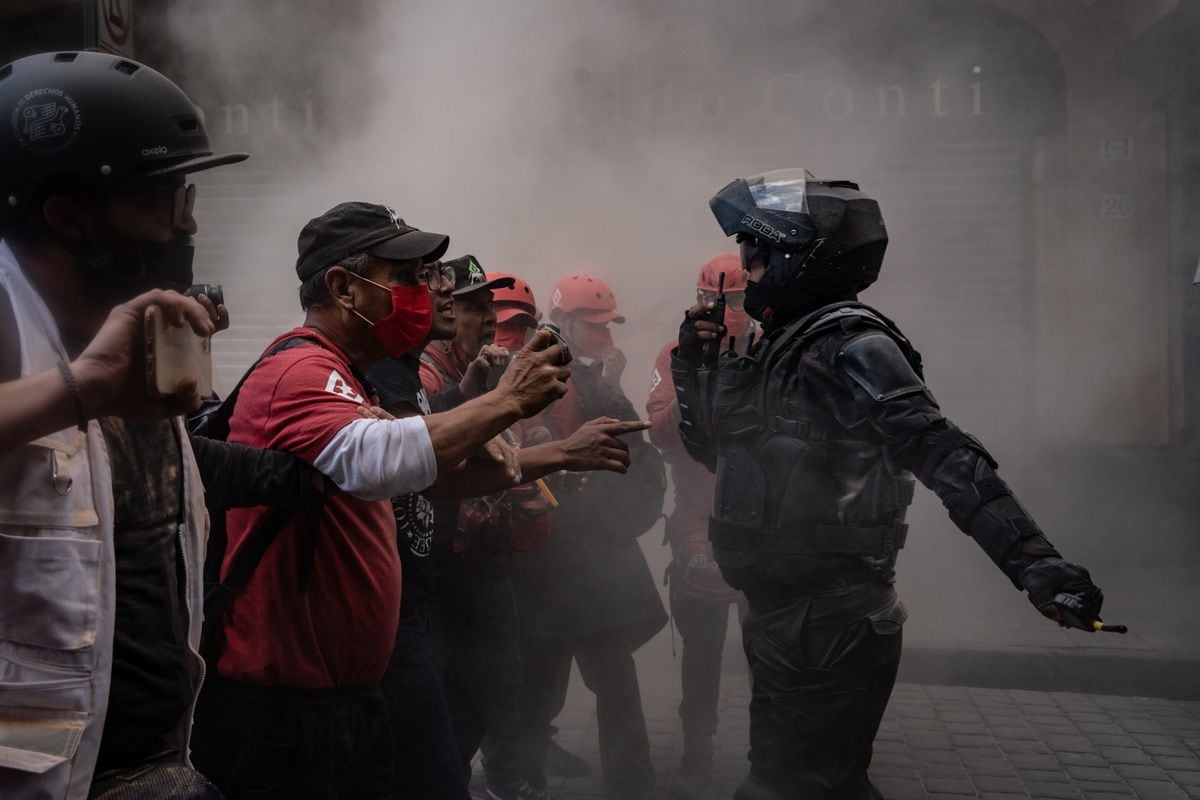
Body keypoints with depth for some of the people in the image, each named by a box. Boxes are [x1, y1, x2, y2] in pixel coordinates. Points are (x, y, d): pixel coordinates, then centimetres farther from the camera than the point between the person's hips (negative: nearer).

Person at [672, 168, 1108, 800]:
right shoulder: (782, 348, 12)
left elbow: (942, 455, -28)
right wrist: (694, 363, 8)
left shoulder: (847, 346, -16)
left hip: (828, 631, -9)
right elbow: (714, 447, 22)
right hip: (783, 619, 9)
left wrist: (1032, 560, -38)